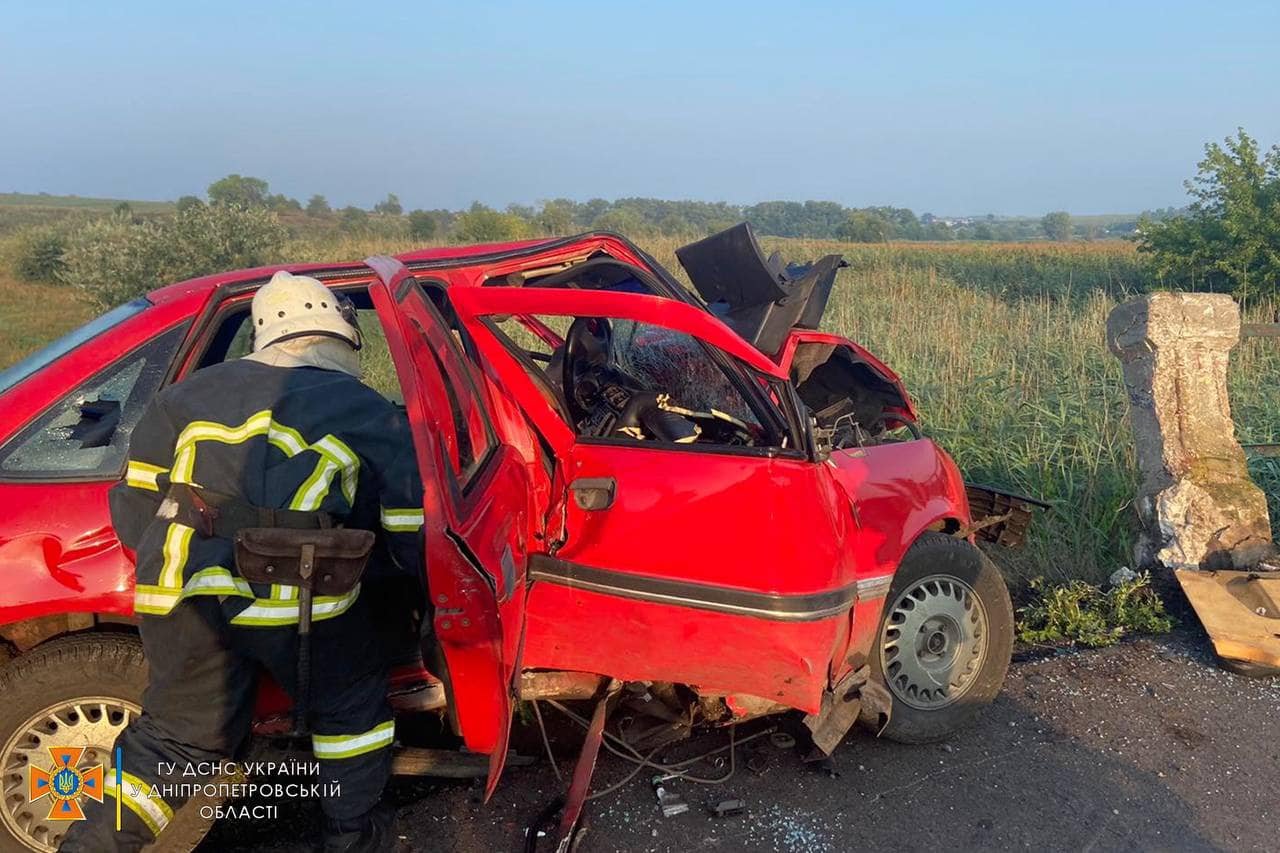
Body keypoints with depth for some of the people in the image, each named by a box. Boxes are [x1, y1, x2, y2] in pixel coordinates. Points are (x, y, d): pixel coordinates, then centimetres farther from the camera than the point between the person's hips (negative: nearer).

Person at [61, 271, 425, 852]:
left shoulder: (189, 394, 18)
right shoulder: (370, 412, 10)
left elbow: (132, 512, 17)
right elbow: (409, 539, 9)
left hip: (181, 594, 4)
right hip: (301, 602, -3)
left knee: (175, 735, 26)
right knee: (350, 706, 24)